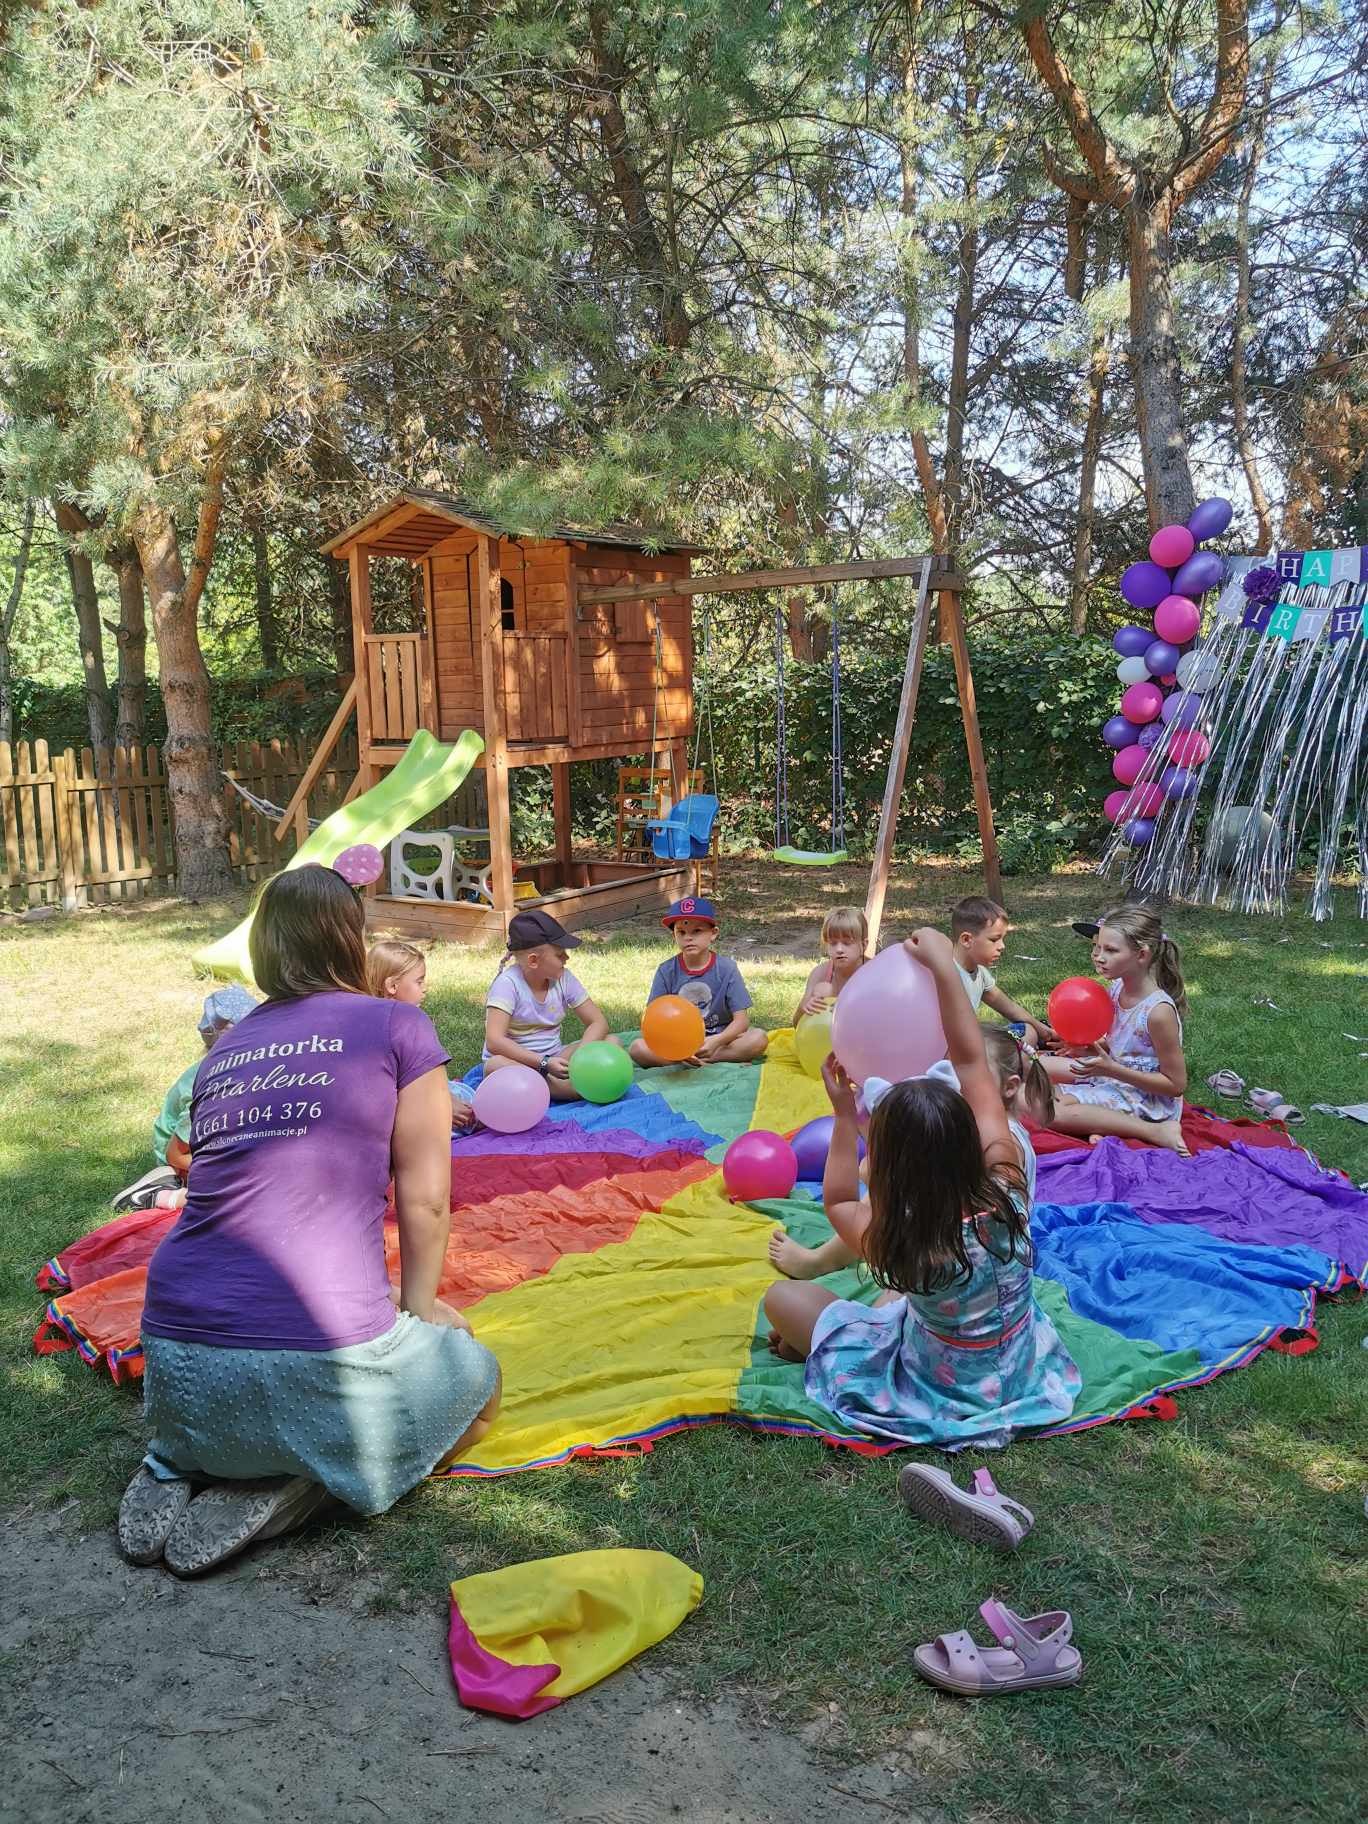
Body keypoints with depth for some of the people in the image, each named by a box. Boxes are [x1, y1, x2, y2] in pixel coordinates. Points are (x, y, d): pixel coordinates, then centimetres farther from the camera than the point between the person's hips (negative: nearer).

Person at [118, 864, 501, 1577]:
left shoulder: (223, 1048, 18)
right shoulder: (398, 1026, 2)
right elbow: (424, 1201, 1)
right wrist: (418, 1309, 17)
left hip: (175, 1368, 6)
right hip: (319, 1357, -6)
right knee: (477, 1378, 24)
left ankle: (179, 1467, 11)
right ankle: (300, 1488, 1)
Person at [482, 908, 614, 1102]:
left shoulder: (563, 978, -2)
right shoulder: (508, 983, -16)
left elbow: (598, 1023, -1)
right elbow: (494, 1041, -26)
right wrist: (544, 1063, -33)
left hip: (553, 1060, 5)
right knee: (496, 1065, -40)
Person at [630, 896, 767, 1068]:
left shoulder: (726, 968, -7)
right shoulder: (666, 971, -4)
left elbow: (741, 1019, -10)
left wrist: (715, 1041, -28)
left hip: (720, 1037, -1)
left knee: (759, 1038, -26)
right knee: (637, 1048, -26)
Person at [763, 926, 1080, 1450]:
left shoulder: (898, 1244, -34)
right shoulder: (1004, 1187, -26)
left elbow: (838, 1203, -9)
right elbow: (971, 1061, -18)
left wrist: (845, 1112, -11)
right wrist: (944, 967, -17)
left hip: (942, 1390, -4)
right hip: (1018, 1367, 5)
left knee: (781, 1297, 4)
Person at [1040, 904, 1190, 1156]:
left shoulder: (1158, 1010, -27)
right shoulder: (1116, 987, -3)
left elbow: (1176, 1085, -20)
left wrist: (1111, 1069, -24)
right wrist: (1089, 1048, -10)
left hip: (1147, 1100, -9)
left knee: (1052, 1112, -22)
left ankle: (1155, 1132, -16)